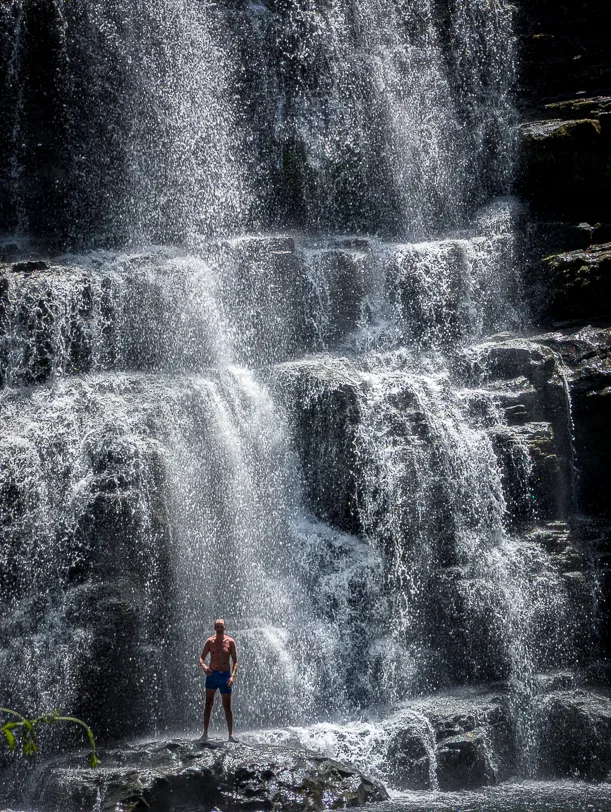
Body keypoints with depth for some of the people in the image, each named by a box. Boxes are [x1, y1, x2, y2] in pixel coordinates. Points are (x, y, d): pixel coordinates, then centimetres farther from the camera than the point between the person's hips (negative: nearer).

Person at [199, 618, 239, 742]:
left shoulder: (230, 642, -1)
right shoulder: (210, 641, 2)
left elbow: (235, 661, 0)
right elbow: (202, 658, 4)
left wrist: (232, 676, -14)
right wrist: (204, 666, -19)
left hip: (225, 676, -1)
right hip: (212, 675, 1)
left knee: (227, 706, 2)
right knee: (208, 704, 0)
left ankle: (231, 734, 7)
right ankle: (205, 734, 2)